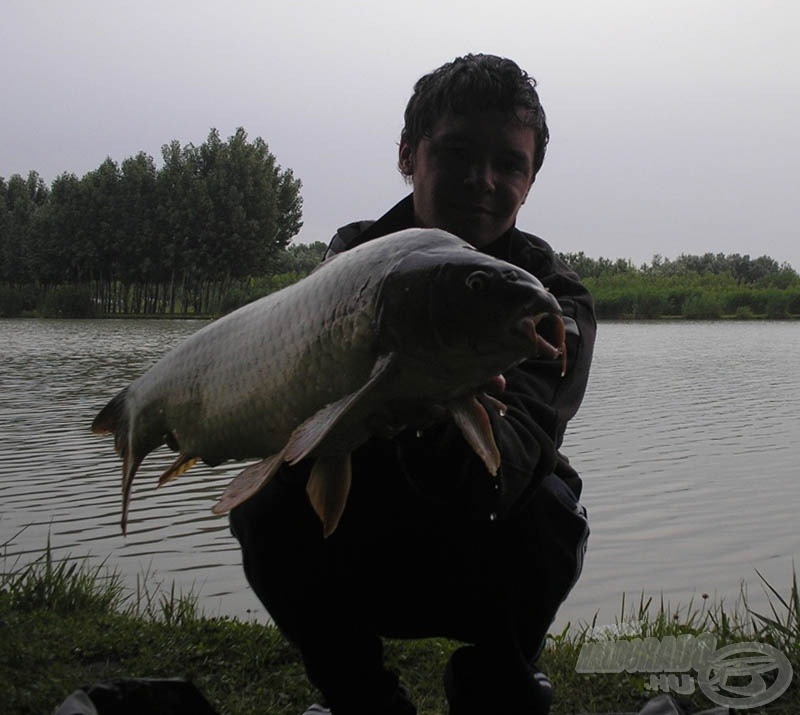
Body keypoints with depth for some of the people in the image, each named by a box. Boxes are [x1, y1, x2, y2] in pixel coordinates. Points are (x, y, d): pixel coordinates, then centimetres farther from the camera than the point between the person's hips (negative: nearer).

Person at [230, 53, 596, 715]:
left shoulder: (555, 298, -16)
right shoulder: (354, 258, -7)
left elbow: (520, 447, -36)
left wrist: (451, 422, -60)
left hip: (483, 574, -1)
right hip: (354, 564, 2)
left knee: (546, 512, -31)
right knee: (266, 508, -25)